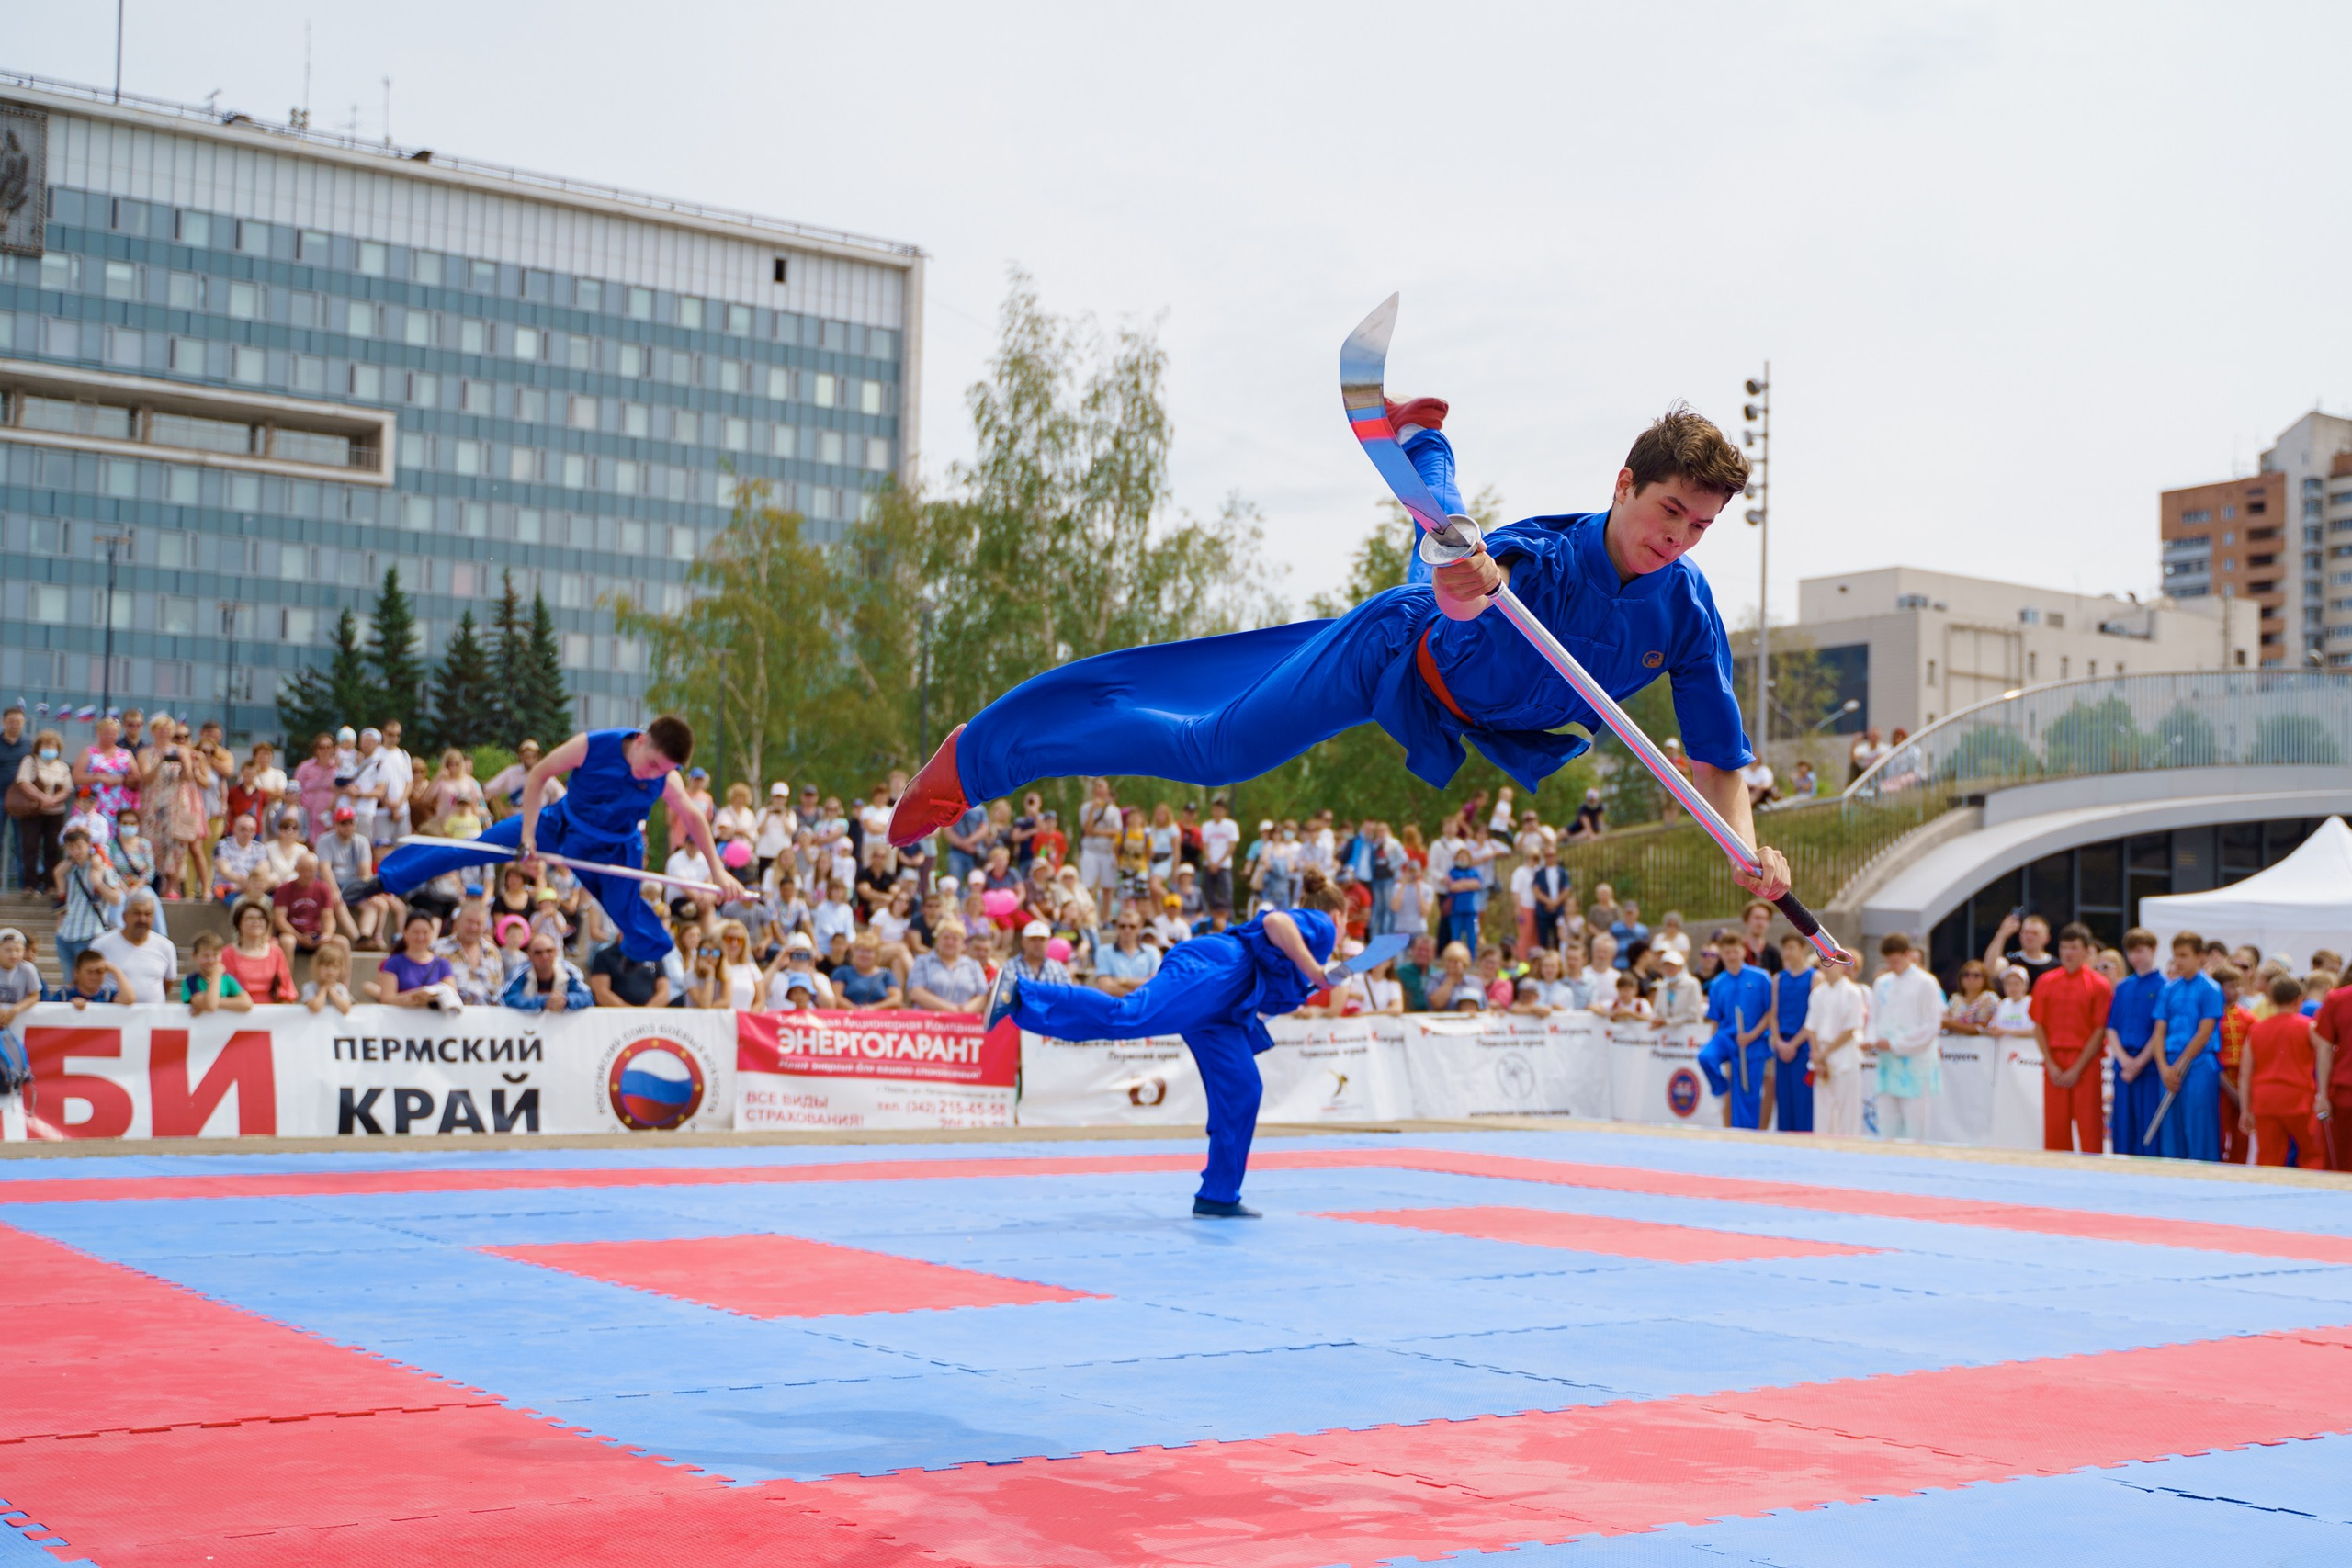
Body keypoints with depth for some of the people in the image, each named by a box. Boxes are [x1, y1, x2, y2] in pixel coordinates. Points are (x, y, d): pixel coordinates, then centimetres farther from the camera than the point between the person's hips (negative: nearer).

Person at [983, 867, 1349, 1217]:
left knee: (1240, 1090, 8)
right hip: (1210, 974, -10)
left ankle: (1219, 1196, 11)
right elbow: (1274, 921, -16)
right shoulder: (1320, 926, 8)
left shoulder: (1310, 939, 37)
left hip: (1219, 1005, 10)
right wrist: (1314, 971, -11)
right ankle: (1018, 992, -35)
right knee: (1126, 1018, -29)